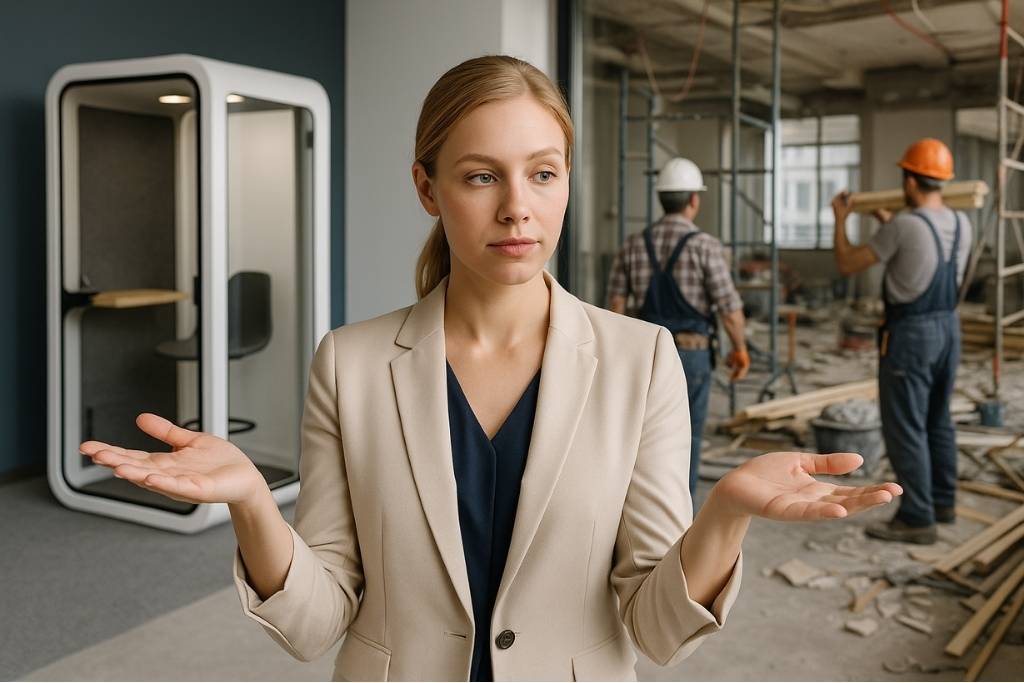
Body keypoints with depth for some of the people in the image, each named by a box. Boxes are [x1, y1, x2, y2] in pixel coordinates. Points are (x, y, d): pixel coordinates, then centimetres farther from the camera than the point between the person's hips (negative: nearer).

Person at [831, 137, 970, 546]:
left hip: (909, 335, -8)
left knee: (904, 429, -1)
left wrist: (840, 218, 6)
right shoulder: (962, 225, 3)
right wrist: (886, 219, 30)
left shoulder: (902, 227, -20)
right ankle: (942, 501, 31)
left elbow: (847, 265, -10)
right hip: (948, 329, 8)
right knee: (937, 420, 20)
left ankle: (917, 520, 2)